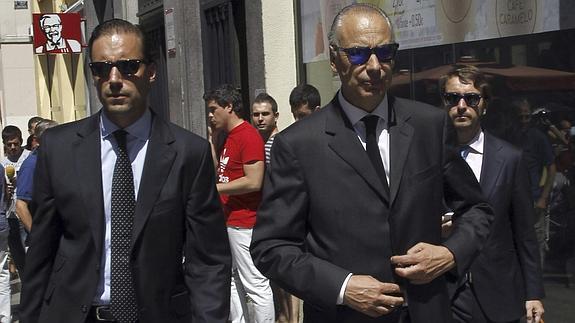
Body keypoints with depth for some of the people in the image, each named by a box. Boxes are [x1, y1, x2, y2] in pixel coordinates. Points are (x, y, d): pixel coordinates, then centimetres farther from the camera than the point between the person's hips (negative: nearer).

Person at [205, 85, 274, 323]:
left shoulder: (248, 136, -14)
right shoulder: (229, 137, 16)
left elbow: (253, 182, -21)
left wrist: (214, 188, -15)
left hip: (244, 224, -11)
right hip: (229, 221, 11)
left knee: (256, 285, -5)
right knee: (232, 282, 17)